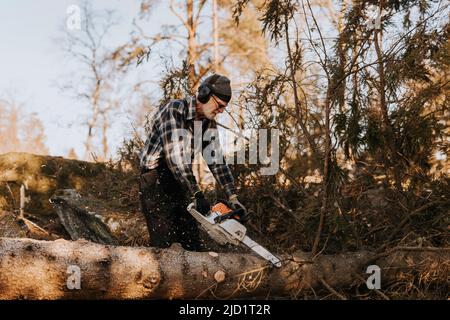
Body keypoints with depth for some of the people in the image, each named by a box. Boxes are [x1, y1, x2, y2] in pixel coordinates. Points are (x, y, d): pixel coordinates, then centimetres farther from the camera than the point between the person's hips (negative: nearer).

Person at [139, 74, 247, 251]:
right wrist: (197, 194, -31)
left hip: (181, 184, 7)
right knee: (163, 242, -15)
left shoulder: (208, 123, 5)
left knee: (192, 242, 4)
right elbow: (175, 156, -27)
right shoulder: (174, 110, -19)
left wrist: (233, 198, -5)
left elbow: (217, 160, 5)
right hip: (155, 181, -7)